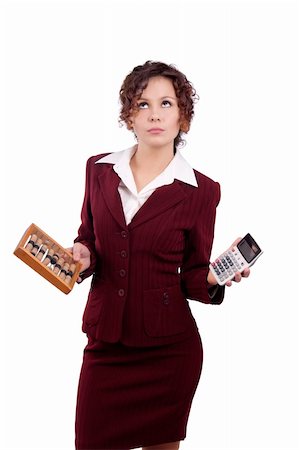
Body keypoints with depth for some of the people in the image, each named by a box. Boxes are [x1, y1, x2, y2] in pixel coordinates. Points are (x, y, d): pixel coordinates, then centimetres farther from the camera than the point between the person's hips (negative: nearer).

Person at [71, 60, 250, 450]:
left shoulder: (201, 191, -4)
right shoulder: (99, 170, 3)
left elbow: (192, 277, 2)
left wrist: (213, 279, -20)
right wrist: (83, 255, -9)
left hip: (167, 348, -2)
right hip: (105, 344, 2)